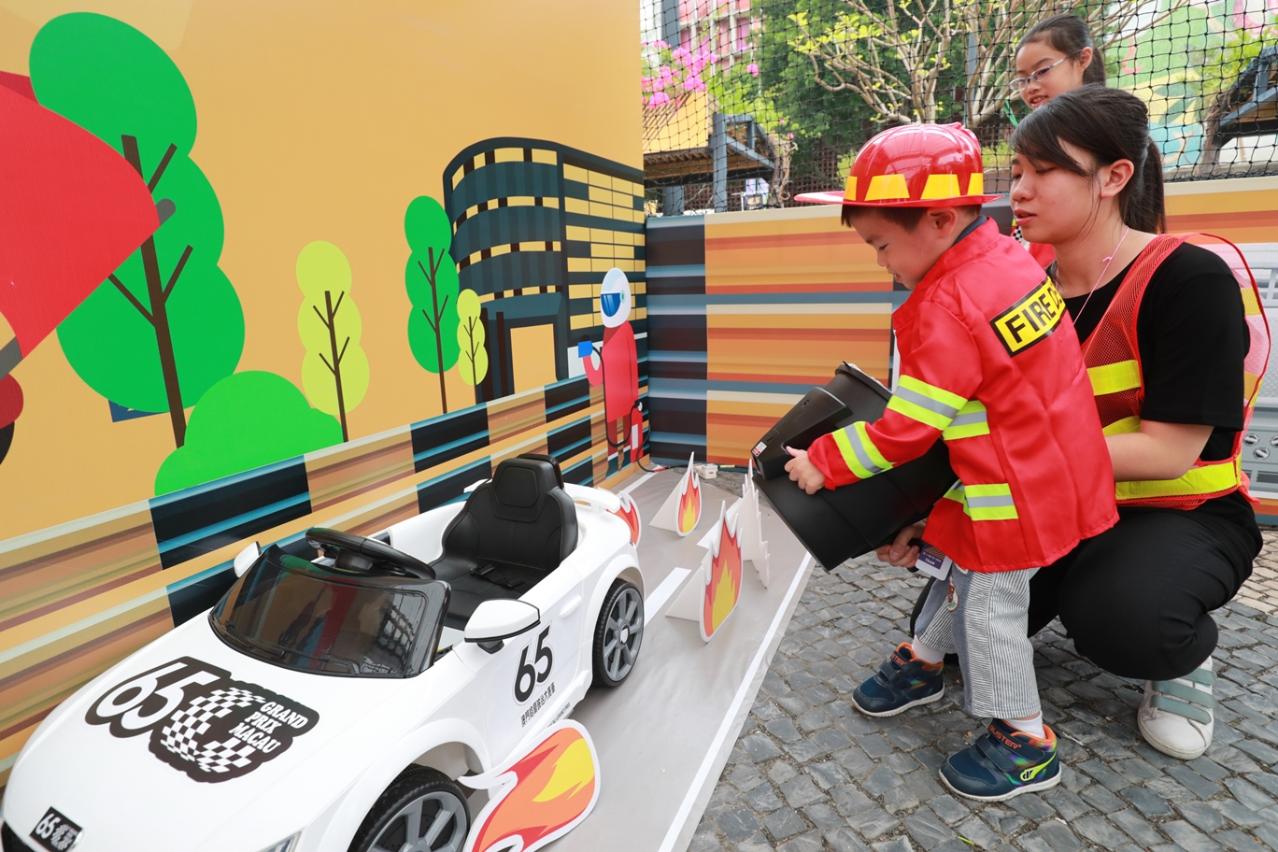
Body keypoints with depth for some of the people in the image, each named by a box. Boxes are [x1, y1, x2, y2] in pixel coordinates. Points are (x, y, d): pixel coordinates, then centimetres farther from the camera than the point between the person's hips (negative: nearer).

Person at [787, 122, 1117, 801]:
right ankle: (923, 661, 42)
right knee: (961, 569, 22)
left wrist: (824, 464, -13)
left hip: (1013, 491, -9)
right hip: (1051, 461, 9)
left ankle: (1025, 743, 25)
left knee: (991, 604, 6)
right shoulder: (1009, 258, 0)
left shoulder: (947, 310, -27)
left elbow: (907, 430, -22)